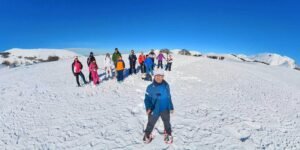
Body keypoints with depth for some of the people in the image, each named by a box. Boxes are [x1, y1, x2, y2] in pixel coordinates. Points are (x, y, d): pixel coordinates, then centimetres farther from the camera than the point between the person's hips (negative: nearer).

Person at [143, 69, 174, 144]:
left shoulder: (166, 85, -8)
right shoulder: (150, 87, -16)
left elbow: (169, 97, 3)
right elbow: (147, 98, -9)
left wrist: (171, 107, 8)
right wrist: (148, 108, -22)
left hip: (165, 109, 2)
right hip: (154, 110, -2)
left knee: (167, 123, 22)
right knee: (151, 124, 17)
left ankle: (168, 135, 50)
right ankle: (147, 135, 45)